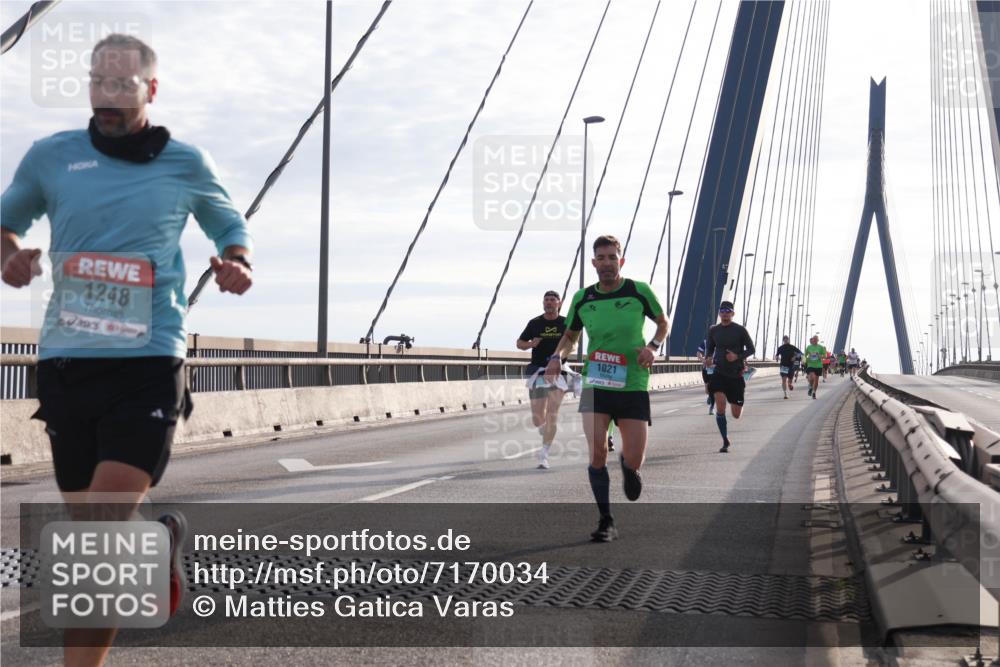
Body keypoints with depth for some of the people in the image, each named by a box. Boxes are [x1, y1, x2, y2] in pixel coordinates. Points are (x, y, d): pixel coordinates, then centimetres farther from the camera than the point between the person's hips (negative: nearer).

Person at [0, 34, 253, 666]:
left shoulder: (187, 164, 5)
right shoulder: (51, 156, 7)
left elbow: (230, 224, 21)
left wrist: (238, 264, -1)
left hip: (149, 362, -3)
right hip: (66, 360, 3)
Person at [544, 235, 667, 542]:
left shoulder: (639, 291, -3)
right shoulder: (582, 298, 4)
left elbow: (663, 323, 12)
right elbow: (570, 335, 19)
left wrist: (653, 346, -8)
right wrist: (557, 356, -1)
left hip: (633, 386, -1)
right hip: (595, 385, 1)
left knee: (634, 460, -3)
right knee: (597, 453, -12)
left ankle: (628, 466, 37)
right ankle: (606, 522, 2)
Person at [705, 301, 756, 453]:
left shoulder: (740, 330, -5)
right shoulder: (713, 330, 4)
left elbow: (751, 349, 0)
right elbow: (709, 349, 17)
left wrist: (737, 356, -17)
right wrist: (709, 358, -5)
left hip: (736, 374, -1)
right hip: (719, 373, 1)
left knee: (736, 415, 3)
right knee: (720, 405, -19)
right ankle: (725, 441, -6)